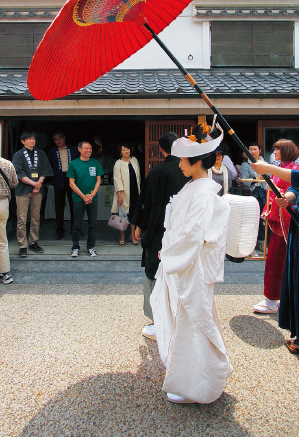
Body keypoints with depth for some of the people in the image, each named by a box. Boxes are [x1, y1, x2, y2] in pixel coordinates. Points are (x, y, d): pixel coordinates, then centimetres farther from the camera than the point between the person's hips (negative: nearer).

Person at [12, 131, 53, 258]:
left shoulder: (41, 154, 13)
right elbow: (18, 174, -7)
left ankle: (33, 243, 19)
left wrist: (39, 184, -5)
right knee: (21, 220, -4)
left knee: (35, 218, 8)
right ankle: (22, 246, 2)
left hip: (37, 190, 3)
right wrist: (34, 183, -12)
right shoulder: (18, 155, 2)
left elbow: (45, 170, 9)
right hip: (23, 190, -3)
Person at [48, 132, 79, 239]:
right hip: (59, 180, 0)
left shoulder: (73, 150, 11)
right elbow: (49, 166, 11)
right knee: (59, 206, 2)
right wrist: (53, 177, -3)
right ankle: (59, 230, 11)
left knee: (74, 205, 4)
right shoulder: (52, 151, 11)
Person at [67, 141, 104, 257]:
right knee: (77, 225, 2)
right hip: (78, 199, -2)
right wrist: (83, 196, -10)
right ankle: (75, 247, 15)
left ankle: (91, 247, 18)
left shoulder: (95, 163, 6)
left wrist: (92, 195, -6)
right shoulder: (73, 164, 0)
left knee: (93, 224, 5)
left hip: (93, 199, 2)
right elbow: (72, 183, -2)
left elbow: (98, 180, 7)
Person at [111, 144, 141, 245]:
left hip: (134, 191, 4)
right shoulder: (118, 164, -7)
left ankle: (133, 236, 18)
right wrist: (119, 195, -17)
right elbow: (117, 180, -11)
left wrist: (139, 190, 16)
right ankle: (122, 236, 15)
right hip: (124, 192, -4)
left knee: (134, 213, 7)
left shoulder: (134, 160, 8)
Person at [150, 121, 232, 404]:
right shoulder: (193, 187, 10)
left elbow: (193, 234, -26)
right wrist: (168, 252, 8)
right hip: (178, 263, 9)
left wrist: (168, 253, -13)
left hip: (193, 268, -9)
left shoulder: (204, 193, -20)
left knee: (191, 324, 4)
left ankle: (193, 388, 23)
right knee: (179, 319, 21)